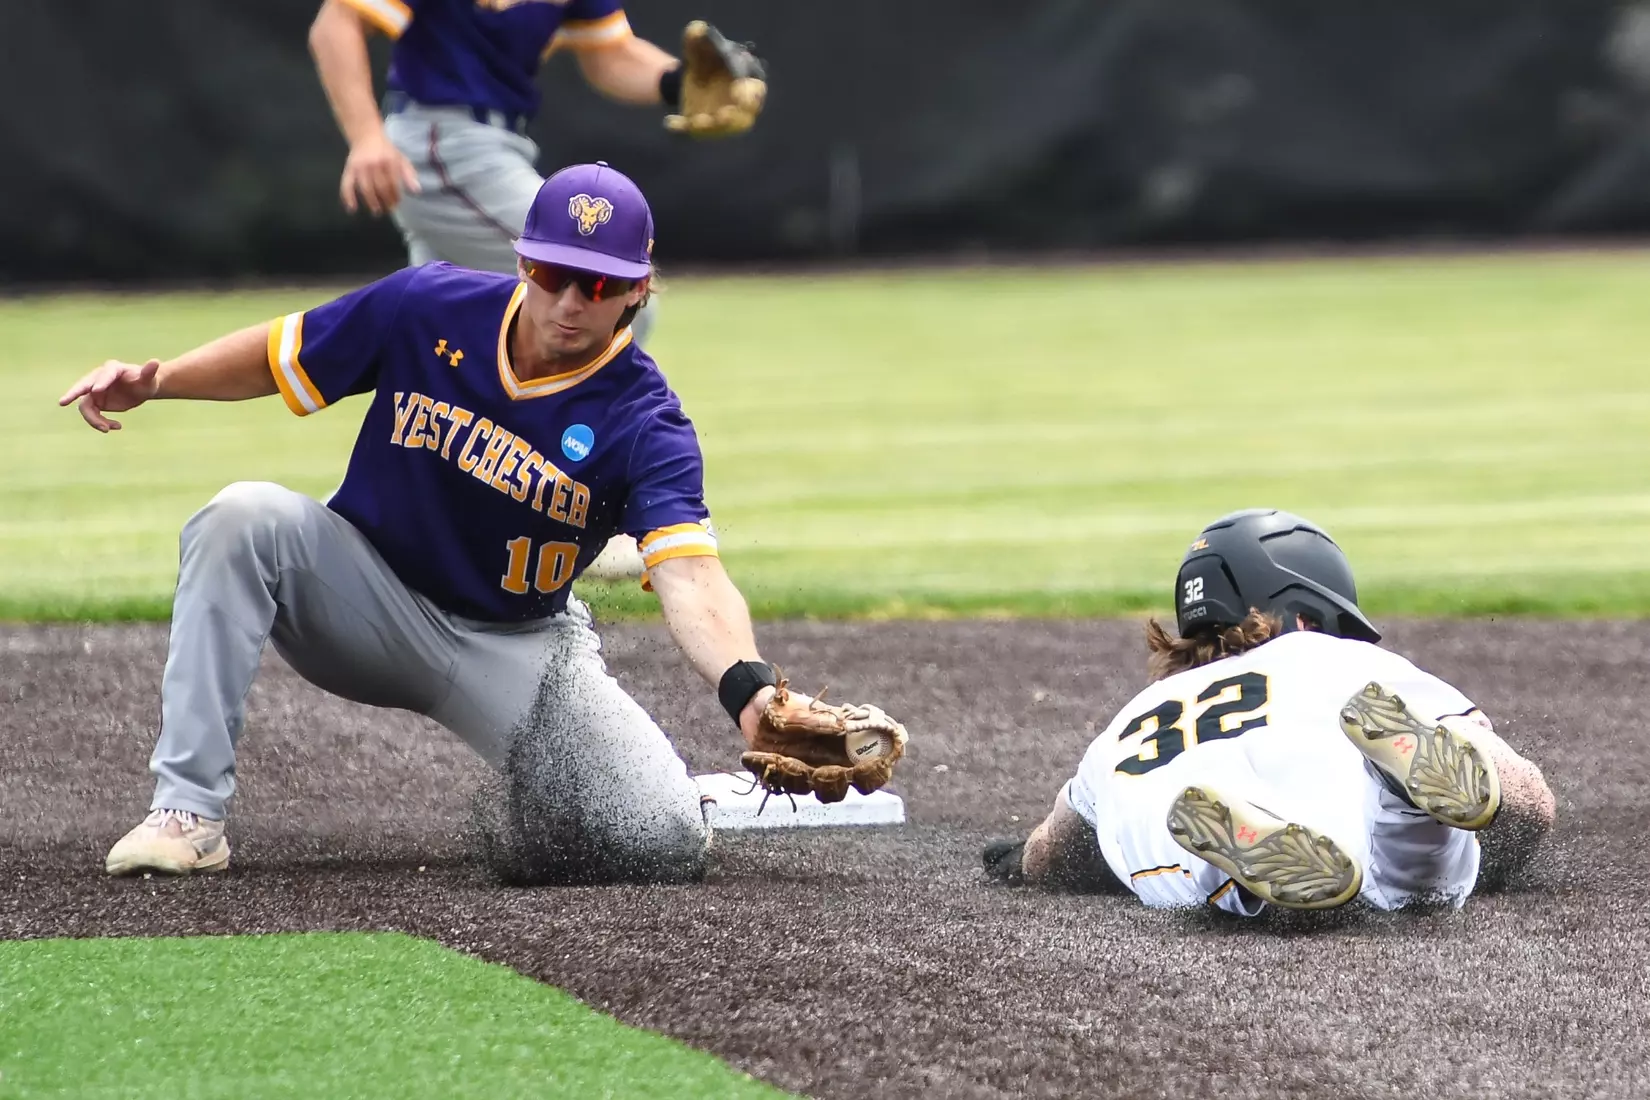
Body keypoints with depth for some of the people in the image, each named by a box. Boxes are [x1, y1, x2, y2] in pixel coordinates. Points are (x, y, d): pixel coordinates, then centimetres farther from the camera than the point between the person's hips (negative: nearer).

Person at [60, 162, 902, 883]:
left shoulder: (644, 424, -19)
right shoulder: (425, 309, -12)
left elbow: (689, 575, -33)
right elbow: (279, 357, 2)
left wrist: (747, 687, -53)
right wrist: (153, 382, -15)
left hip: (517, 648, -1)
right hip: (367, 606, 1)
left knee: (669, 842, -21)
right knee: (247, 517, -30)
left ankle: (542, 784, 18)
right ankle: (188, 812, -26)